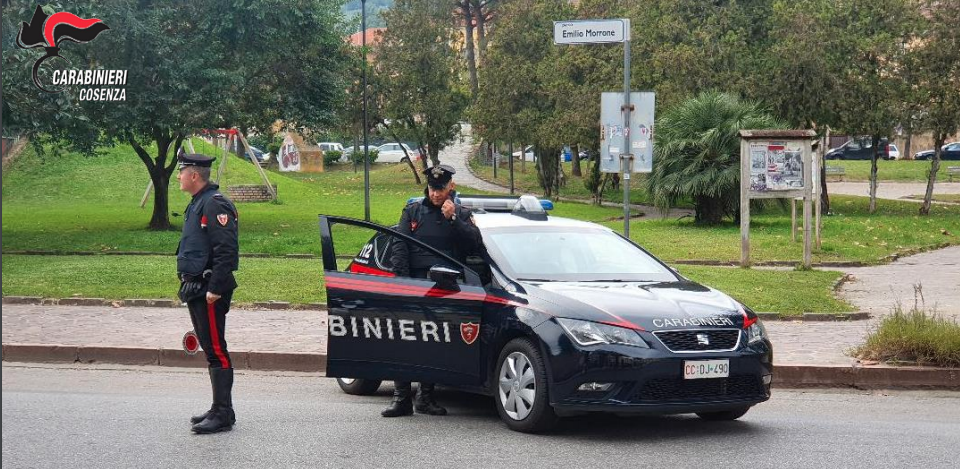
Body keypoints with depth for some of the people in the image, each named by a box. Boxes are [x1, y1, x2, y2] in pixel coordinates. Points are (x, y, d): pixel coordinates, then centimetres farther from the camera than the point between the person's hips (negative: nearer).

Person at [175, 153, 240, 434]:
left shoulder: (215, 205, -16)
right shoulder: (196, 204, 17)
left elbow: (226, 251, -22)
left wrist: (215, 289, -24)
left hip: (210, 292, -11)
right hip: (196, 290, 11)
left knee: (216, 351, -8)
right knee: (210, 349, 14)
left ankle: (223, 415, -5)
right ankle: (220, 409, 21)